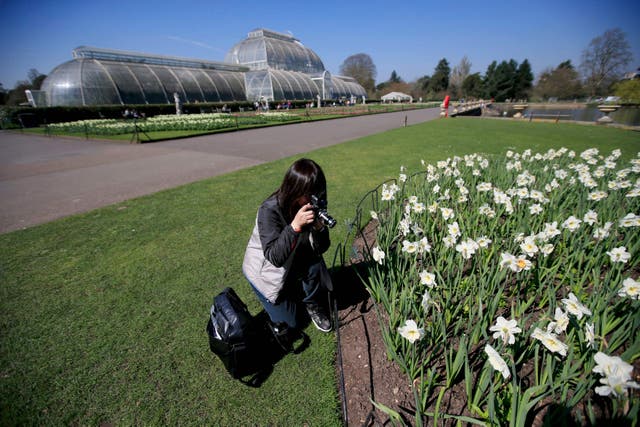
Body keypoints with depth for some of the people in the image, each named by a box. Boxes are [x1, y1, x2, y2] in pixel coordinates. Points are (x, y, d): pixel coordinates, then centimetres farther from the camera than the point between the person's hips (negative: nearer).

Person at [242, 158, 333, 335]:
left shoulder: (312, 206, -16)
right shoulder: (270, 209, -31)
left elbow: (321, 249, -16)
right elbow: (275, 257, -36)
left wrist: (318, 225, -35)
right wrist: (295, 225, -47)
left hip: (293, 264, 4)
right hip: (266, 269, -3)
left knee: (315, 266, -28)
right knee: (290, 324, -1)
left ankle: (313, 306, 1)